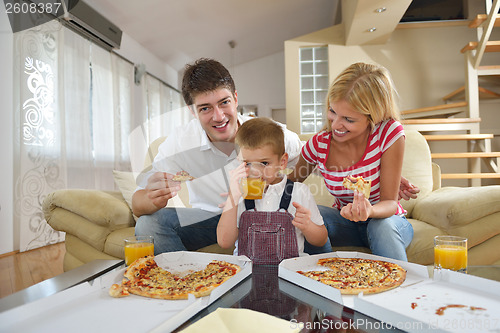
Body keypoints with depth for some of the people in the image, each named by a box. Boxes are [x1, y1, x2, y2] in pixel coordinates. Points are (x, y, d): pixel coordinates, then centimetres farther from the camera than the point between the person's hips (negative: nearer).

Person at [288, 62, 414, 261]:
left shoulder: (390, 133, -23)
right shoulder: (319, 144, -16)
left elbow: (390, 202, -21)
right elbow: (293, 180, 1)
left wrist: (369, 211, -44)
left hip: (389, 223, -1)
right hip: (347, 226, 2)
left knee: (382, 225, -35)